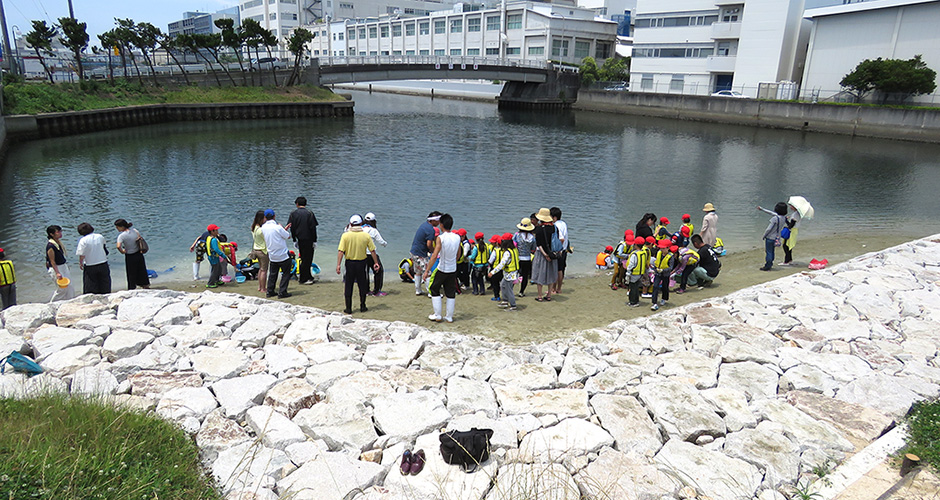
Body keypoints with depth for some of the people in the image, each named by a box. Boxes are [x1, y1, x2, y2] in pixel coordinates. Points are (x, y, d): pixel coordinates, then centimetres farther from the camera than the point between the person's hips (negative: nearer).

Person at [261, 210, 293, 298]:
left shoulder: (263, 228, -2)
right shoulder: (277, 227, -20)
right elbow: (288, 236, -8)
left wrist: (284, 229, 19)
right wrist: (281, 227, 4)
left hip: (272, 256, 6)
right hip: (283, 255, -6)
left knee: (272, 274, 18)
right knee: (286, 274, 5)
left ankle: (270, 292, 22)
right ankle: (282, 292, 4)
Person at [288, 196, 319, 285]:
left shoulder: (293, 214, 1)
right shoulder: (309, 214, -8)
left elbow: (292, 228, 2)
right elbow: (313, 228, -9)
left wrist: (294, 239, 10)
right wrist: (314, 241, -3)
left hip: (299, 239, 4)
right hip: (308, 239, -4)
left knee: (304, 258, 17)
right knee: (307, 259, 3)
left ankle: (308, 276, 27)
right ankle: (303, 279, 7)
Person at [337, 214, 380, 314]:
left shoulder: (345, 235, -9)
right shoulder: (366, 235, -5)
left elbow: (341, 251, -13)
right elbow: (372, 251, -2)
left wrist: (338, 265, -11)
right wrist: (376, 263, 6)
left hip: (350, 263, -1)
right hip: (362, 263, 1)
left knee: (349, 286, 8)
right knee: (362, 285, 14)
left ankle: (348, 308, 10)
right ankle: (362, 307, 19)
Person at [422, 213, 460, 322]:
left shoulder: (440, 238, -17)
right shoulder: (457, 238, -1)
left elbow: (434, 256, -22)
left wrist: (427, 270, -17)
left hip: (442, 269, -4)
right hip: (453, 270, 5)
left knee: (434, 290, 13)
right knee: (451, 293, 13)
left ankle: (437, 315, 14)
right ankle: (449, 317, 19)